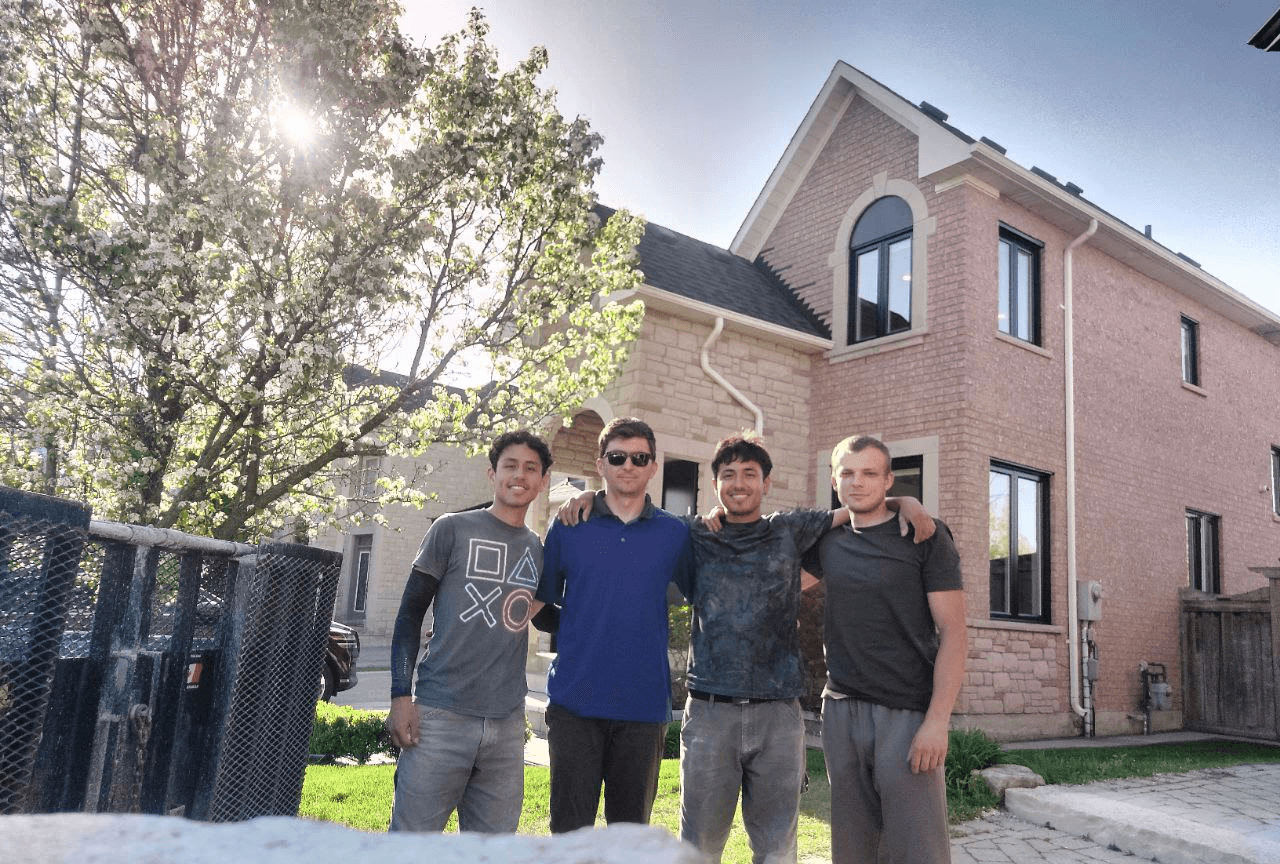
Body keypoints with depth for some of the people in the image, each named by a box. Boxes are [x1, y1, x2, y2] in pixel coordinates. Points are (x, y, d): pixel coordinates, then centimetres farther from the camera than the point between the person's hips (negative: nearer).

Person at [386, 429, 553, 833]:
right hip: (441, 718, -4)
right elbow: (411, 613, 1)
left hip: (507, 725, 4)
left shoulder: (539, 549, 11)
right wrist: (400, 696, -6)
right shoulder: (453, 529, 1)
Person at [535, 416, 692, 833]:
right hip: (575, 701, -1)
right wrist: (576, 637, 4)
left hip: (643, 704, 1)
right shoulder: (568, 527, 4)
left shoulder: (676, 533, 5)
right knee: (569, 830, 3)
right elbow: (543, 600, 12)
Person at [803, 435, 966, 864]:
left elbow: (952, 632, -6)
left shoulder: (925, 537, -1)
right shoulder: (829, 541, 12)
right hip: (841, 711, 5)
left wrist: (937, 720, -16)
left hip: (907, 714, -4)